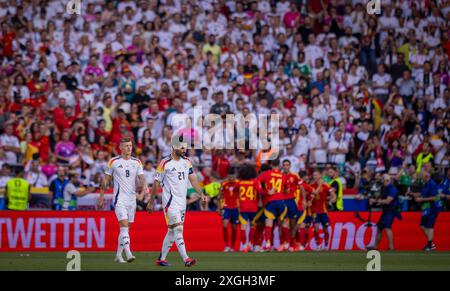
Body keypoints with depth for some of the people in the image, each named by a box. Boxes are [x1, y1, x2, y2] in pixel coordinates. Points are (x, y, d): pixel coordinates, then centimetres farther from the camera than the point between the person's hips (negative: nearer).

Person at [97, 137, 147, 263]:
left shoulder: (137, 162, 8)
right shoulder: (113, 162, 0)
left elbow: (141, 178, 0)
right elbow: (106, 180, 5)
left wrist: (142, 186, -23)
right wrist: (101, 197, 5)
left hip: (132, 199, 4)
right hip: (120, 198, -4)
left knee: (125, 228, 9)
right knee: (124, 225, -18)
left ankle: (118, 255, 18)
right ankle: (128, 254, -27)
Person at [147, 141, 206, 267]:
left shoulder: (187, 162, 10)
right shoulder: (165, 163, -9)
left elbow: (193, 179, 10)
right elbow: (157, 183, -3)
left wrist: (201, 194, -4)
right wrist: (151, 202, 0)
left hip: (182, 202, 7)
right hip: (170, 201, -7)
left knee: (172, 231, 11)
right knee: (178, 229, -14)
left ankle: (161, 258, 19)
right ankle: (186, 259, -21)